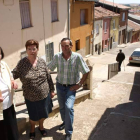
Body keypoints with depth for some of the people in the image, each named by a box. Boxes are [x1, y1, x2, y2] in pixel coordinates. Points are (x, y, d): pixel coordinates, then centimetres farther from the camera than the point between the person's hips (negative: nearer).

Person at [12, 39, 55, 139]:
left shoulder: (42, 61, -5)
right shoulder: (22, 63, -11)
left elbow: (48, 77, 1)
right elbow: (14, 74, -9)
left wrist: (52, 90, 6)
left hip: (44, 94, 2)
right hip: (30, 97, -2)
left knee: (43, 113, 20)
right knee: (33, 116, 17)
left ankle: (41, 126, 52)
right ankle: (32, 128, 50)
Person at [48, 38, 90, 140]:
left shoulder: (77, 57, -17)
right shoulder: (57, 57, -9)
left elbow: (86, 72, -9)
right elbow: (48, 68, 2)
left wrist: (79, 84, -11)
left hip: (71, 87, -3)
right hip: (60, 86, 4)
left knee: (68, 107, -18)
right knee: (62, 107, 18)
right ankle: (65, 122, 48)